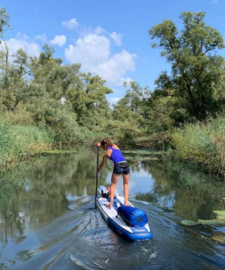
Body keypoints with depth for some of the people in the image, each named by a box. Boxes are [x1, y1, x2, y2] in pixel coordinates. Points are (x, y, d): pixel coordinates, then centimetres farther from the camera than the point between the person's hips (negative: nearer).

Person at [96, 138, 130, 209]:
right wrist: (100, 144, 43)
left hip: (118, 166, -4)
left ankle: (111, 204, 10)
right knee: (126, 184, 22)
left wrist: (97, 171, 36)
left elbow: (102, 165, 20)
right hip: (126, 165, 5)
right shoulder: (115, 145, 19)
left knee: (113, 185, 13)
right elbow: (109, 146, 45)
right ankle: (126, 202, 17)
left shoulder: (107, 153, 8)